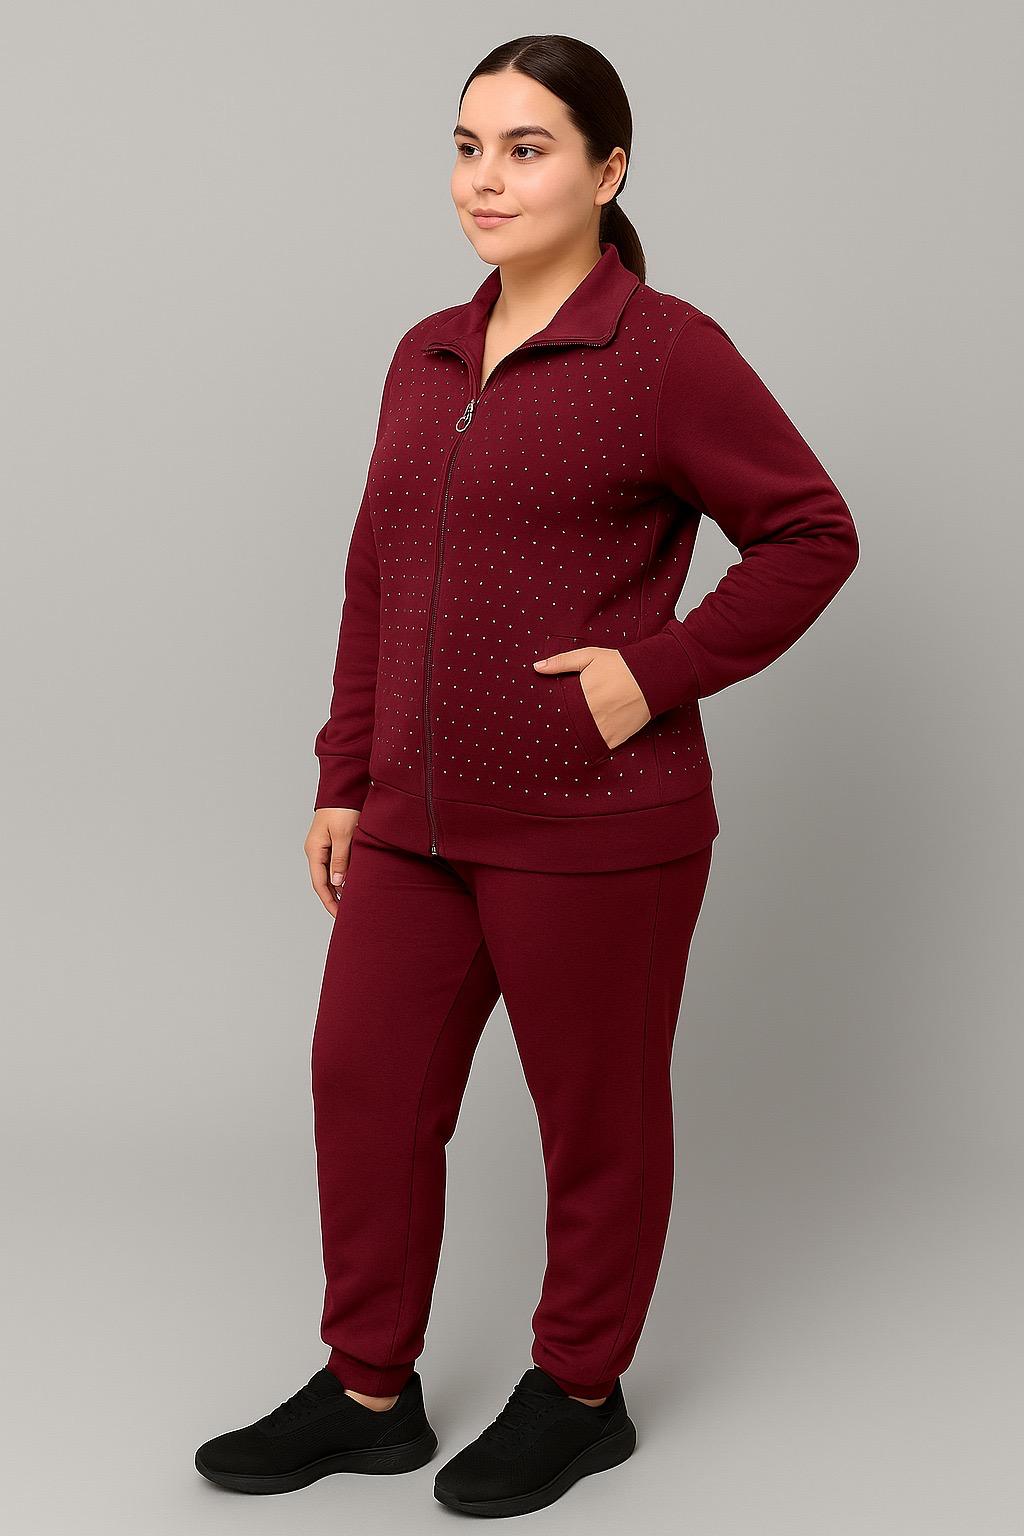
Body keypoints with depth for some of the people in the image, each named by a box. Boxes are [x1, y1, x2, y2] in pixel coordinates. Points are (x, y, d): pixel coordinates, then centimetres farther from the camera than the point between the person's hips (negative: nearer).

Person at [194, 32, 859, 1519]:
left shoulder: (667, 352, -9)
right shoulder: (427, 356, 12)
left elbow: (811, 534, -7)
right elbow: (377, 580, 15)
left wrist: (657, 671, -15)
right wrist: (345, 777, 14)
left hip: (592, 834, -7)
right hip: (418, 823, 7)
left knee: (597, 1114, 9)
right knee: (364, 1084, 12)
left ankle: (580, 1395, 30)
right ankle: (368, 1392, 29)